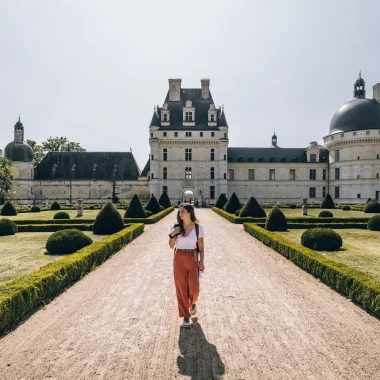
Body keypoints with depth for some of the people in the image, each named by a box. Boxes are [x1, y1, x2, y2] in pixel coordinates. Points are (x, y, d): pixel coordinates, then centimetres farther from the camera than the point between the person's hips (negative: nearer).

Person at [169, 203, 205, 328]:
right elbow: (171, 246, 3)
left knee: (194, 288, -4)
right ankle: (186, 316, 20)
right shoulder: (175, 227, -1)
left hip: (193, 259, -1)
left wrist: (202, 262, -2)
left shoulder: (198, 227, -4)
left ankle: (193, 303, 33)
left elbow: (201, 247, 1)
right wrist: (172, 235, -14)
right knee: (181, 288, 4)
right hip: (179, 258, 1)